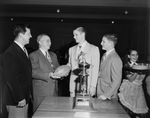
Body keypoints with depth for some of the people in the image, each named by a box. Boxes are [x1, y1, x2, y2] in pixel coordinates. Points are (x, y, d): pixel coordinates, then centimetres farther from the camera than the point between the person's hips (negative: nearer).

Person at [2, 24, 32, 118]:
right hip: (17, 100, -8)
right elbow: (11, 79, -20)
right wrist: (20, 99, -19)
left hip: (25, 97, 9)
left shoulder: (23, 51, 13)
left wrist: (29, 93, 14)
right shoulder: (10, 53, -16)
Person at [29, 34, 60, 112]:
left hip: (53, 91, 6)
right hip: (41, 92, -6)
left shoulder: (53, 55, 18)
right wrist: (48, 75, -24)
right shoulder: (34, 55, -5)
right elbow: (33, 72, -14)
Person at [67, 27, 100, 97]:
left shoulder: (94, 49, -3)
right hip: (73, 84, 4)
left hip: (87, 84, -4)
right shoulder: (71, 49, 12)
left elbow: (95, 69, -6)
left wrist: (93, 86, -11)